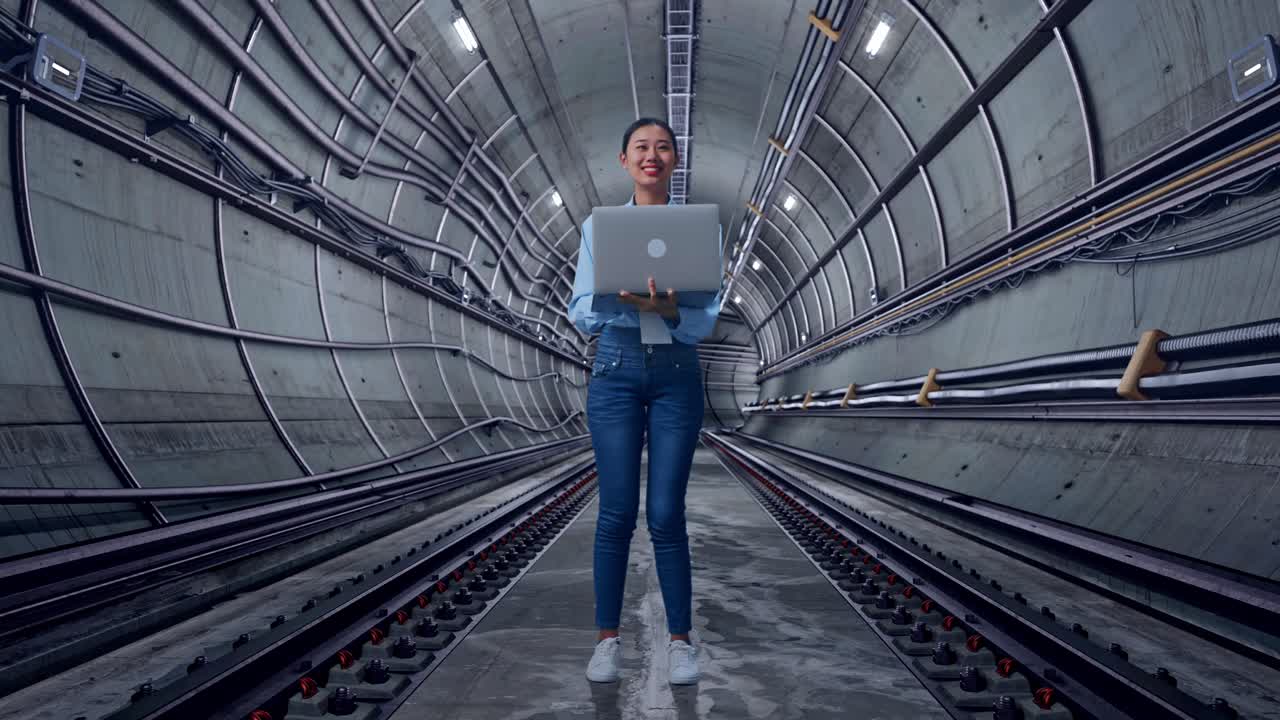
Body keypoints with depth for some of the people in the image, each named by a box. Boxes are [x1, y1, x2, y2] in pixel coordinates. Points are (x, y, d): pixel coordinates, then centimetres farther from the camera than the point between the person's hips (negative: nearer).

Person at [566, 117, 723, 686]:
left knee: (666, 513, 0)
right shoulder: (598, 226, 5)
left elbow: (705, 321, -4)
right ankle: (608, 638, 15)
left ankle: (680, 639, 15)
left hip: (677, 373, 0)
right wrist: (626, 299, -21)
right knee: (616, 511, 1)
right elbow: (581, 314, -1)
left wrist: (668, 311, -26)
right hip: (615, 372, 1)